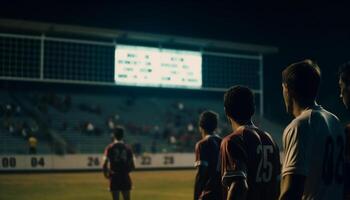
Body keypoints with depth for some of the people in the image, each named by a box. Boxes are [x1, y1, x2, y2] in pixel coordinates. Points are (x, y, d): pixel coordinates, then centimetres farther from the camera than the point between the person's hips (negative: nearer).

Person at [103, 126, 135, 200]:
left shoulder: (110, 148, -3)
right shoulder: (127, 148, 5)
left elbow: (105, 164, -10)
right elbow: (132, 166, 5)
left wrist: (106, 174, 6)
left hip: (114, 177, -2)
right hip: (125, 177, 2)